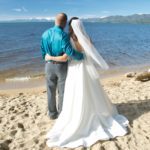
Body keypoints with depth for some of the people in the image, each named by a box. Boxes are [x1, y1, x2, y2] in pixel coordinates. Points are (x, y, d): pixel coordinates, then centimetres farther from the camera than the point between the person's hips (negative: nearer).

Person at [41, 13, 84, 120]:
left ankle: (52, 113, 29)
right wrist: (82, 56, -12)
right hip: (61, 66, -5)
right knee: (62, 91, 10)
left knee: (51, 91, 16)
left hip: (49, 65, 5)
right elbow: (70, 52, -27)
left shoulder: (45, 34, -1)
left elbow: (43, 51, 6)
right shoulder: (63, 35, -20)